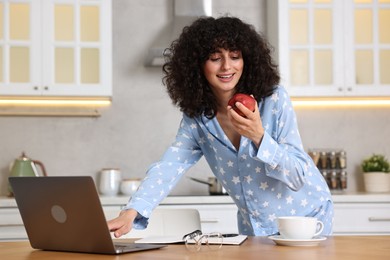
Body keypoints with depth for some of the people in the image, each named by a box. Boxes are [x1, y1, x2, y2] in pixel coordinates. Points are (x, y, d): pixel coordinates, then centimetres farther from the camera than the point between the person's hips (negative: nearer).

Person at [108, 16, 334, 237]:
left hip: (306, 219, -3)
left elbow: (298, 176, -17)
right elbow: (169, 167, -18)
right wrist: (130, 214, -34)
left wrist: (259, 136, -32)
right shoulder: (196, 116, -7)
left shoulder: (274, 99, -17)